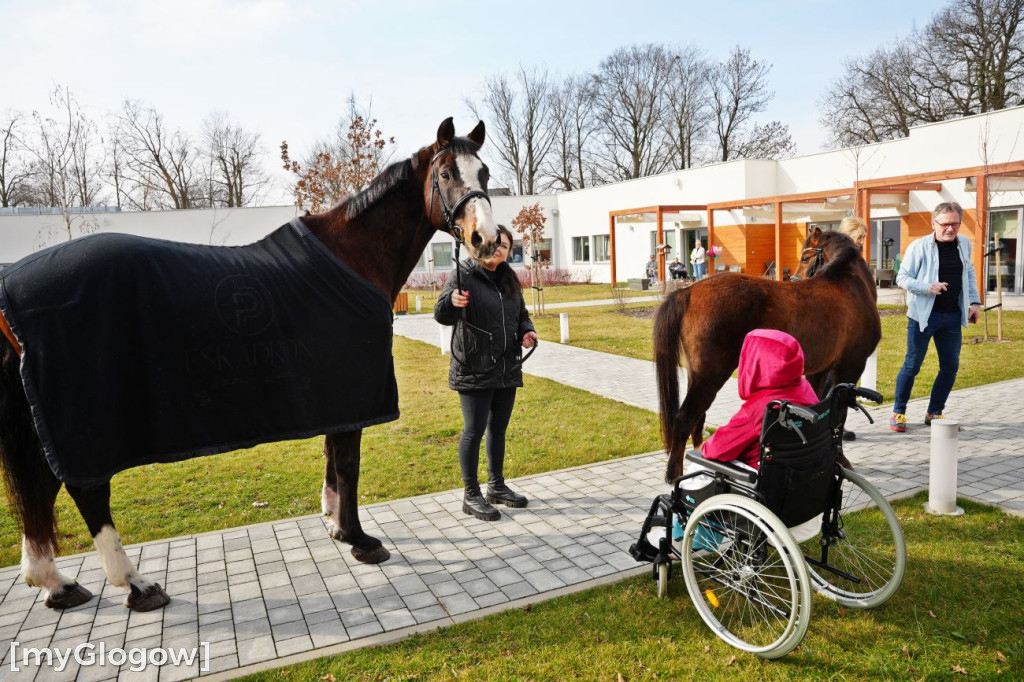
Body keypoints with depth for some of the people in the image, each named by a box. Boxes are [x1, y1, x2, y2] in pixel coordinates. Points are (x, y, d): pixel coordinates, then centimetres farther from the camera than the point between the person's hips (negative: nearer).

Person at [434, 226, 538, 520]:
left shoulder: (509, 280, 11)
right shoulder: (464, 275, -10)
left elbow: (521, 314, 21)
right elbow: (441, 316, -22)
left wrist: (527, 331, 0)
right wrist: (451, 302, -44)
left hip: (507, 370, 7)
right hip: (474, 371, -7)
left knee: (498, 429, 16)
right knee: (474, 430, -2)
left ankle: (496, 486, 30)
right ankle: (471, 496, 11)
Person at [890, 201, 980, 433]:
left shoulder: (964, 244, 6)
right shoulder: (919, 246, -10)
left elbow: (969, 273, 19)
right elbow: (902, 278, -9)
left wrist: (974, 301, 12)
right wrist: (927, 287, -25)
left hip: (953, 316, 5)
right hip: (924, 315, -5)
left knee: (950, 366, 8)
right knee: (912, 365, 0)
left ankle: (934, 413, 22)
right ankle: (898, 412, 14)